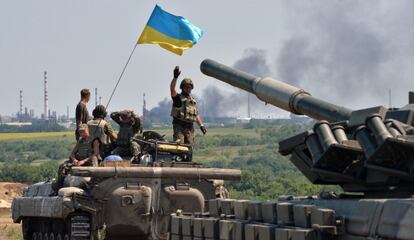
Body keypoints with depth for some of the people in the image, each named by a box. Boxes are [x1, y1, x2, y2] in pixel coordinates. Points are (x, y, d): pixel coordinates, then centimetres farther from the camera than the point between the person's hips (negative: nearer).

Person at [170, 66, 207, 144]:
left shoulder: (193, 100, 19)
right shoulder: (178, 98, -1)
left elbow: (196, 115, 23)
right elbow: (172, 89, -21)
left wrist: (201, 125, 11)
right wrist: (175, 77, -35)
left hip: (190, 127, 6)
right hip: (179, 126, -6)